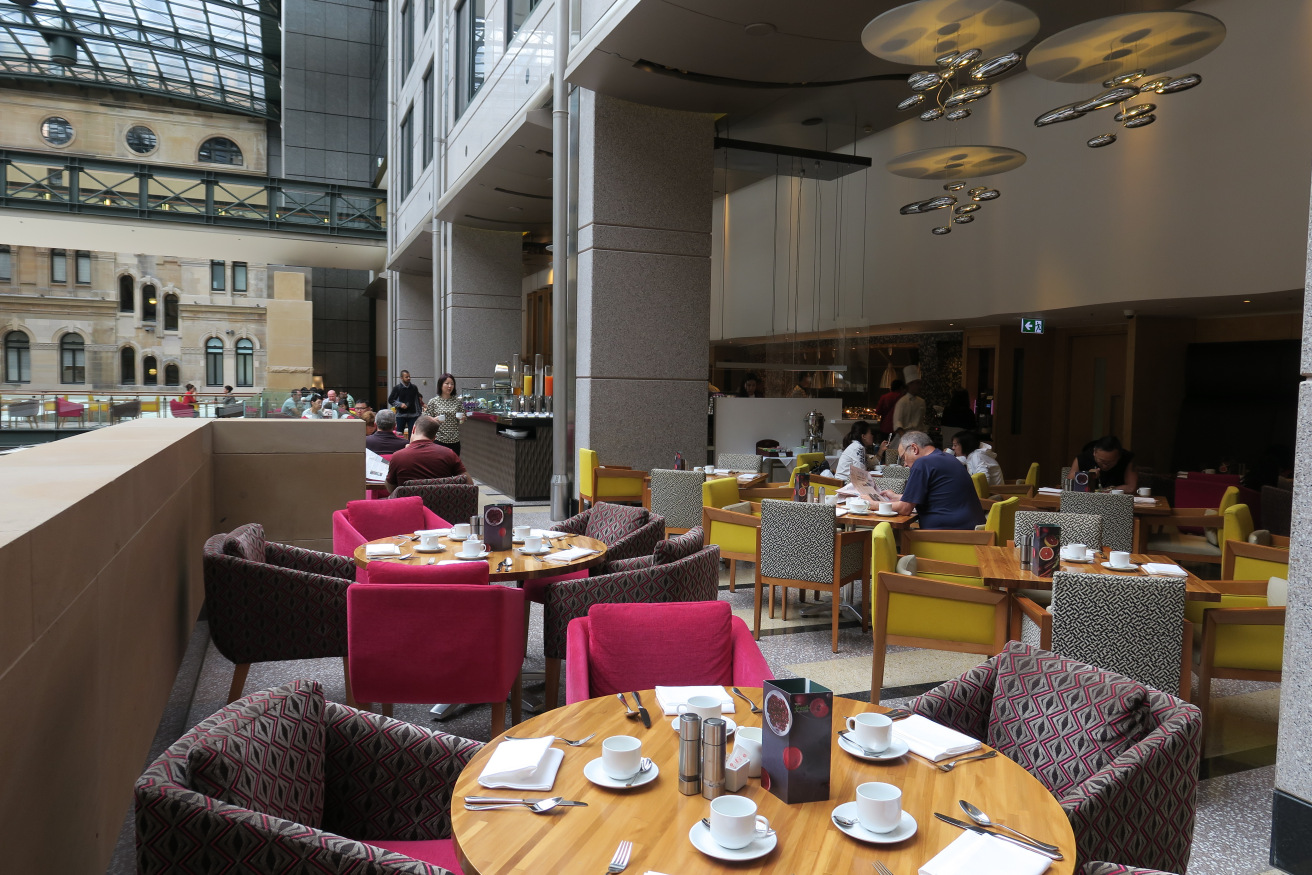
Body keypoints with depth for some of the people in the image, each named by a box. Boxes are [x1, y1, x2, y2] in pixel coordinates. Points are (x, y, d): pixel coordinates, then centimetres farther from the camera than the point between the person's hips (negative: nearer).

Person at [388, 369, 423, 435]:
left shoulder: (414, 387, 8)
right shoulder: (397, 388, 0)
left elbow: (418, 398, 17)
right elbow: (390, 400, 0)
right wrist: (400, 404, -13)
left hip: (413, 415, 2)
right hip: (401, 415, -2)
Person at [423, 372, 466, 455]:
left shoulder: (458, 401, 4)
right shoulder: (433, 402, -1)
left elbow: (463, 419, 12)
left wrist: (462, 419, -10)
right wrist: (434, 420, -17)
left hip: (455, 441, 2)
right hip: (438, 440, -2)